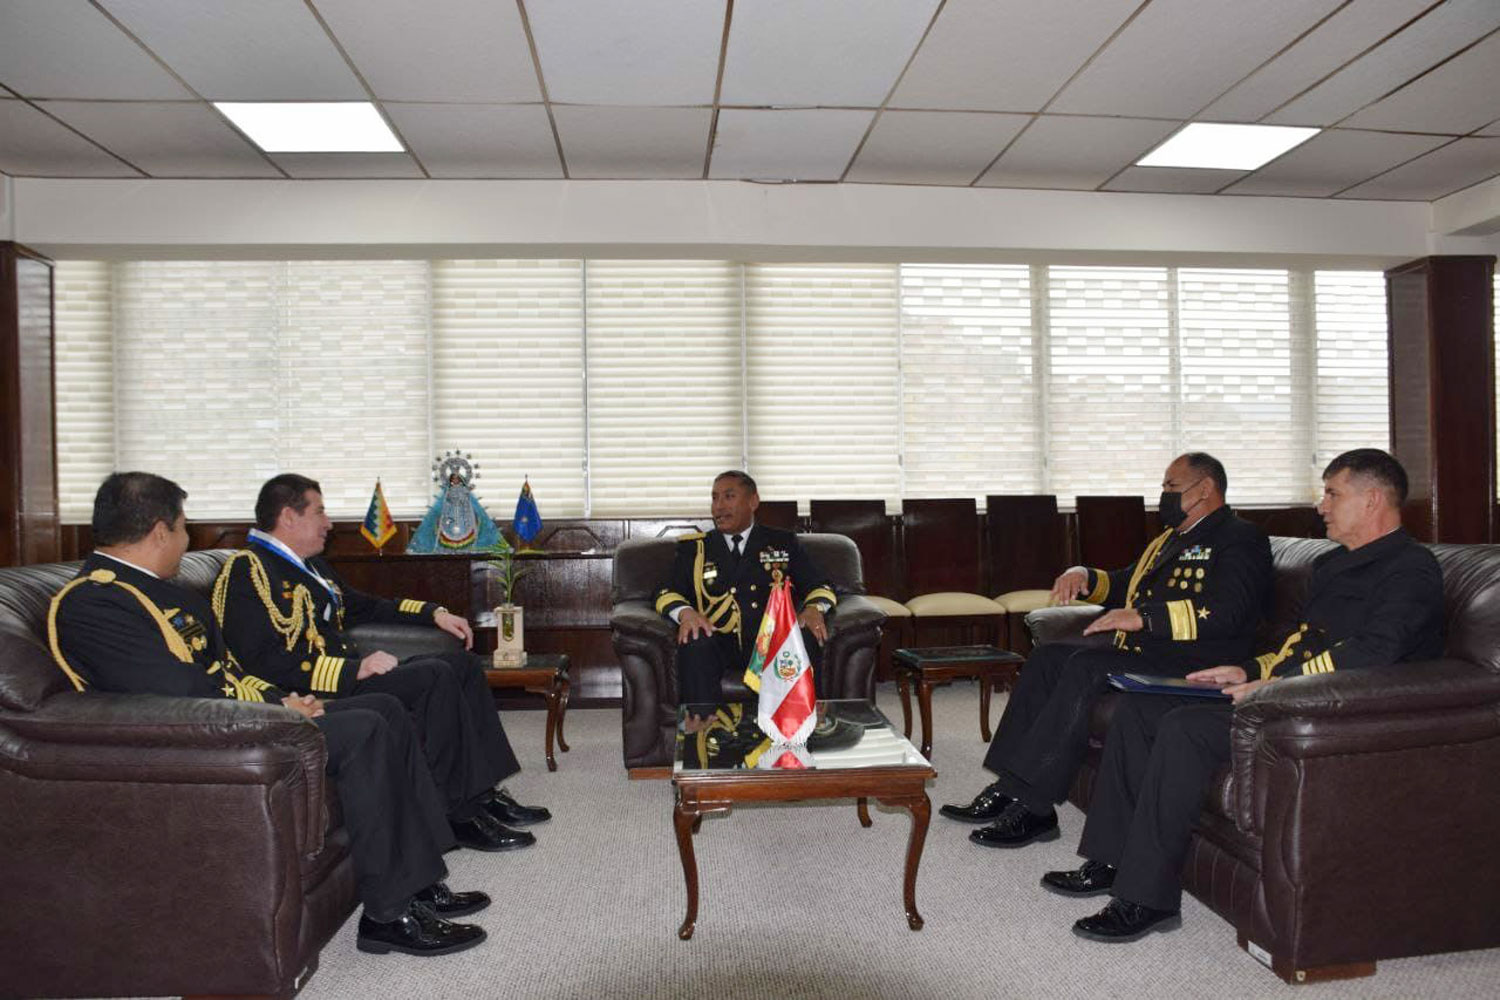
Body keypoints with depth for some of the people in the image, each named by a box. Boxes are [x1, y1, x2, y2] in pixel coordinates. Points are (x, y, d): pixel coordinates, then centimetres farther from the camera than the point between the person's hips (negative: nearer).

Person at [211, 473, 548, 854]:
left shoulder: (311, 565, 20)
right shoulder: (246, 570, -10)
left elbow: (364, 606, 33)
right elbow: (267, 663, -21)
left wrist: (433, 612, 21)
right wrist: (355, 669, -24)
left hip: (351, 673, 10)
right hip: (315, 696, -10)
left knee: (464, 663, 4)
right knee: (434, 677, -25)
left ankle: (484, 794, 0)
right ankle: (459, 815, -19)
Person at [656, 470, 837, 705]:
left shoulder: (783, 543, 20)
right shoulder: (693, 547, 19)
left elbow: (820, 585, 15)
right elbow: (666, 593, 10)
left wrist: (815, 608, -10)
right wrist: (685, 613, -15)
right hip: (718, 640, 0)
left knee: (805, 638, -31)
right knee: (694, 644, -33)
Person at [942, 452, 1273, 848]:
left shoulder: (1241, 539, -4)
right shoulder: (1171, 537, 25)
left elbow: (1228, 612, -21)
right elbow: (1123, 585, 35)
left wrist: (1143, 617, -27)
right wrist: (1085, 577, 11)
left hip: (1189, 667, -9)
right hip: (1137, 653, 10)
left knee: (1088, 666, -29)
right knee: (1049, 656, -6)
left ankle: (1031, 806, -27)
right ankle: (1009, 787, -12)